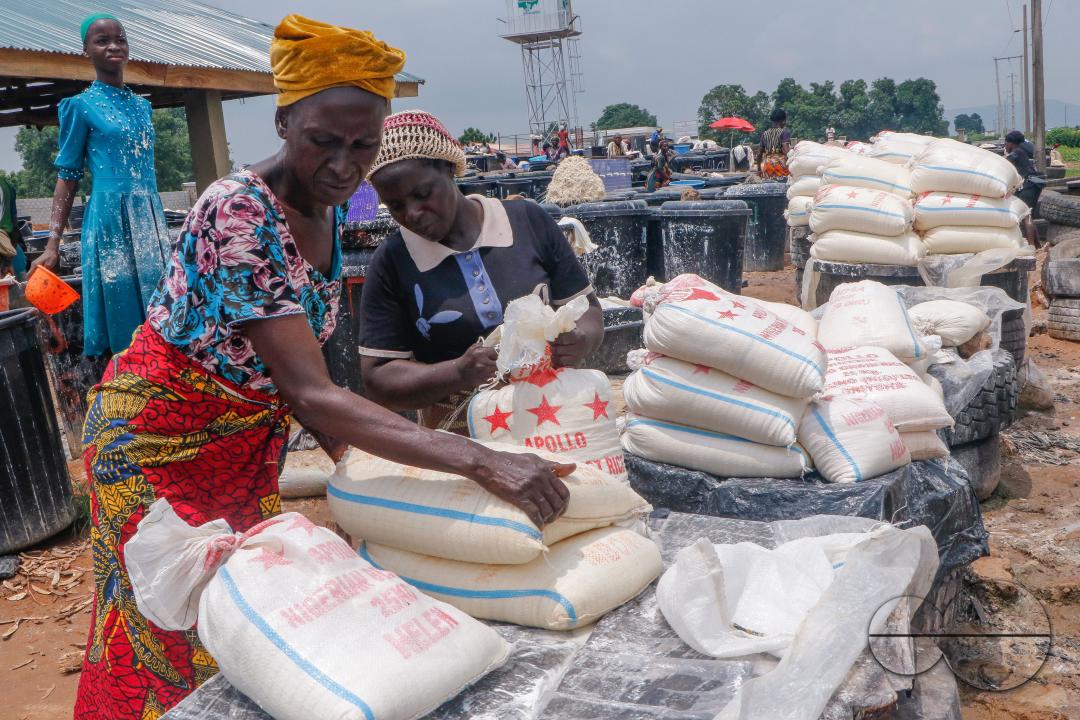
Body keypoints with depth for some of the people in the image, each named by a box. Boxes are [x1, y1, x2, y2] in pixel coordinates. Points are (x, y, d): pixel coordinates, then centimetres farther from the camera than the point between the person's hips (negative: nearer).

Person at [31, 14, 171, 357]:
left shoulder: (142, 105, 15)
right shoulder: (82, 105, 0)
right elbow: (67, 177, -1)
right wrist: (53, 244, -8)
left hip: (150, 218, 5)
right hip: (110, 219, -5)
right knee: (120, 318, -2)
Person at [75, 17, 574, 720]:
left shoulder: (324, 212, -5)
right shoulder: (239, 212, -30)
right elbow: (312, 393, -37)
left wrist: (322, 416, -9)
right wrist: (480, 461, -44)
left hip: (251, 438, 7)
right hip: (160, 442, -7)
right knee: (177, 642, 5)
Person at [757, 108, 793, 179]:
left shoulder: (765, 134, 14)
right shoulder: (784, 132, -2)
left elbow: (759, 153, 14)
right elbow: (786, 150, -16)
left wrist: (759, 169, 22)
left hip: (767, 165, 5)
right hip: (780, 163, -5)